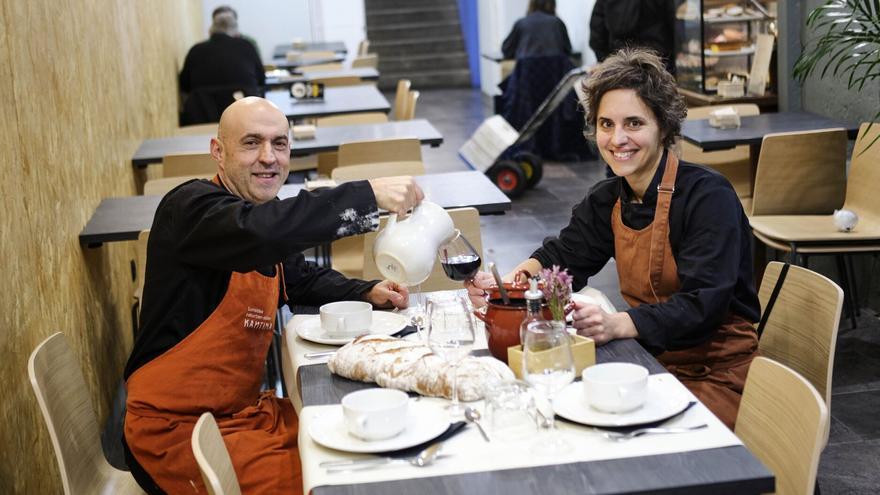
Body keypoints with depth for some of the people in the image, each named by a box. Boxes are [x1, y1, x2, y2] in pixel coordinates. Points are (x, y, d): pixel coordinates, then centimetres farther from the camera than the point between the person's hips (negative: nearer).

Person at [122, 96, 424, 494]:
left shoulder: (266, 211, 9)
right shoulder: (191, 208, -18)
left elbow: (301, 277, 26)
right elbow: (260, 230, -39)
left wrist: (367, 293, 7)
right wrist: (369, 195, -36)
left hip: (244, 411, 9)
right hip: (175, 430, -9)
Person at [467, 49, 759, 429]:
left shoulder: (708, 196, -17)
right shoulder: (608, 199, 6)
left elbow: (702, 305, -26)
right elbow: (564, 256, 16)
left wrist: (618, 325, -41)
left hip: (719, 378, -6)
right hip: (655, 363, 6)